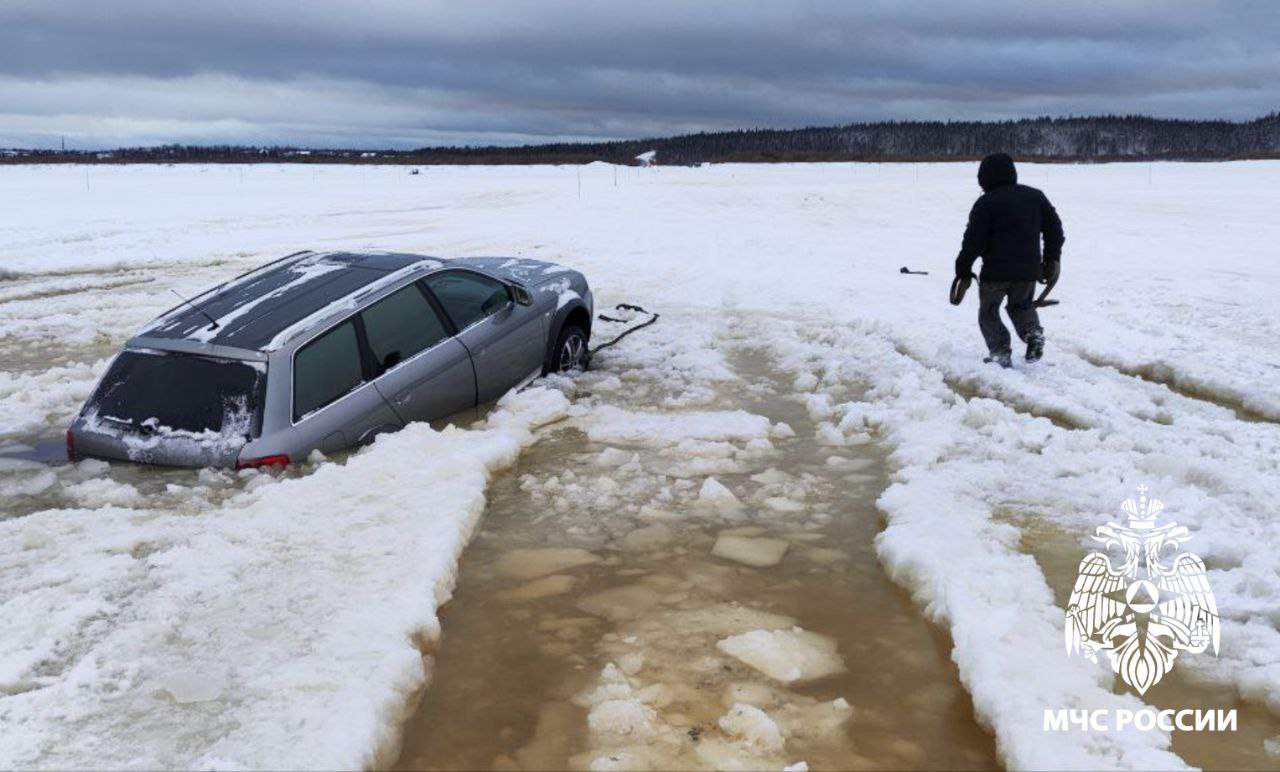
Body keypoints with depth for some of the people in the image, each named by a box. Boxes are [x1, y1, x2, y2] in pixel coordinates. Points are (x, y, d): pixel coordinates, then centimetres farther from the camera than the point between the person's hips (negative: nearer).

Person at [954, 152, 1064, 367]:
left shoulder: (986, 203, -7)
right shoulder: (1035, 196, 10)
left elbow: (973, 241, -10)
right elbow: (1054, 228, 13)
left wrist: (963, 271, -2)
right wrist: (1052, 259, 22)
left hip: (996, 272, -5)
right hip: (1029, 270, 5)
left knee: (988, 311, 15)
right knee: (1022, 306, 27)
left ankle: (1001, 352, 1)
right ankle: (1033, 332, 0)